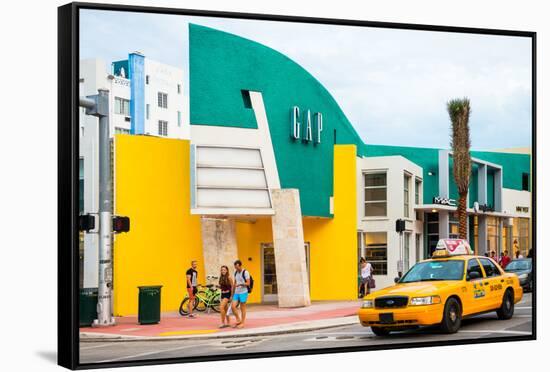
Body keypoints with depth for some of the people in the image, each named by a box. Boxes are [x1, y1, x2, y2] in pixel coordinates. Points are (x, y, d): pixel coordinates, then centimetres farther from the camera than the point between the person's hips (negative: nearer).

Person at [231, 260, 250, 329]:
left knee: (243, 308, -1)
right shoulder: (236, 272, 13)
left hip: (243, 292, -6)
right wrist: (233, 293, 19)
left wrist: (240, 284, -25)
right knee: (233, 306, -3)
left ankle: (242, 323, 7)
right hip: (236, 293, 6)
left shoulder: (245, 272, -8)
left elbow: (248, 283, -12)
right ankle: (238, 320, 12)